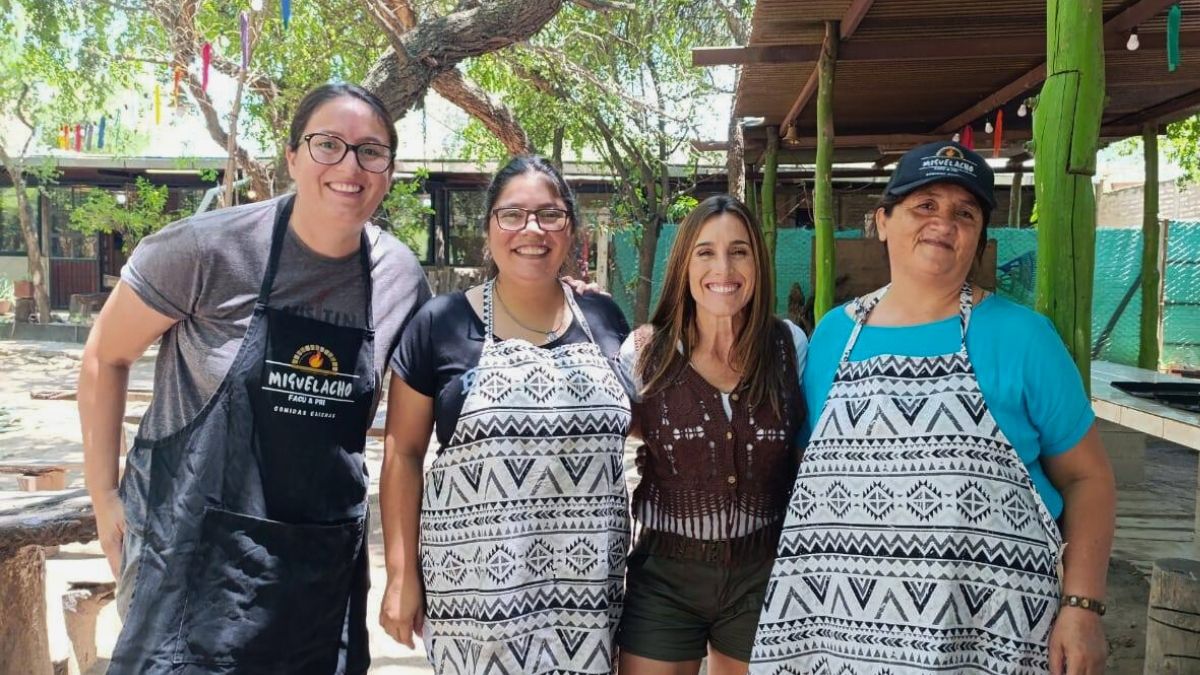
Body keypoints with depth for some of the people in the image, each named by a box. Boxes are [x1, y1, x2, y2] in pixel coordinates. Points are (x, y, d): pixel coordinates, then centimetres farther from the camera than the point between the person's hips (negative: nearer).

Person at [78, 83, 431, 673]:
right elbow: (104, 358, -2)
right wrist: (104, 497, -2)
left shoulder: (402, 277, -4)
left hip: (326, 561, 4)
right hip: (194, 548, -3)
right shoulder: (209, 248, -14)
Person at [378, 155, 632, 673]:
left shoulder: (605, 320, 6)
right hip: (476, 583, -2)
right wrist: (401, 573, -3)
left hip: (586, 586, 3)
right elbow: (404, 454, 0)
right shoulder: (440, 325, -2)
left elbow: (636, 435, 17)